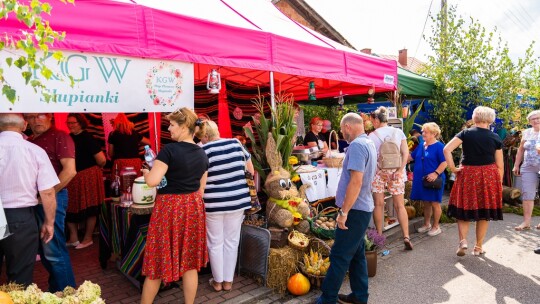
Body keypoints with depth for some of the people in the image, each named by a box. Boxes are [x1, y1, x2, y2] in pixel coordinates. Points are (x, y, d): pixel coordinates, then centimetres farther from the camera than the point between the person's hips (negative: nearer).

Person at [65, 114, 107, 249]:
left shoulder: (87, 138, -14)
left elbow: (102, 160, -19)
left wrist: (93, 169, -1)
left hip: (87, 177, -7)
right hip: (72, 178, 7)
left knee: (89, 208, 6)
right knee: (70, 208, 10)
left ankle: (88, 238, 19)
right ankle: (73, 238, 24)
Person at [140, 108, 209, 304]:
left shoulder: (170, 149, -15)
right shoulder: (202, 154, 5)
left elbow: (152, 181, -20)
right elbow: (201, 189, 11)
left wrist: (145, 172, 1)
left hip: (169, 207, -5)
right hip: (193, 207, 6)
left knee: (158, 260, 10)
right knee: (189, 262, 14)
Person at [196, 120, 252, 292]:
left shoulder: (204, 151, -9)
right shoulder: (236, 143, 2)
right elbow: (251, 171, 10)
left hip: (214, 203, -3)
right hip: (237, 200, 3)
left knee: (215, 243, 14)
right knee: (231, 242, 15)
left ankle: (218, 281, 27)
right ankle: (228, 281, 26)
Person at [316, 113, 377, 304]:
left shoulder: (357, 145, -19)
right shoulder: (369, 143, 12)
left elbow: (356, 181, -26)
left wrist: (344, 212, -23)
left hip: (354, 210, -10)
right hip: (362, 208, 10)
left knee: (339, 256, -1)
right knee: (356, 253, 16)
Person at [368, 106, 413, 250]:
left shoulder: (372, 135, -4)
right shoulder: (399, 132, 4)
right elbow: (405, 153, -2)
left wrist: (378, 171, 2)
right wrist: (399, 170, -5)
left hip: (379, 172, -2)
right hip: (396, 171, 2)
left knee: (379, 204, 7)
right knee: (400, 205, 8)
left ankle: (379, 236, 14)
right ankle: (406, 236, 4)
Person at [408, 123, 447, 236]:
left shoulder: (439, 146, -11)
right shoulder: (421, 146, 11)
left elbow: (444, 162, -16)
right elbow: (410, 157, 21)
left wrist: (436, 173, -25)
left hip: (433, 180, -7)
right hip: (422, 179, 7)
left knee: (434, 203, 4)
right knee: (426, 203, 16)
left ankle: (436, 226, 18)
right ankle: (427, 224, 30)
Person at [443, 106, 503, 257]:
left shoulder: (466, 133, -2)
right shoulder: (495, 138, 1)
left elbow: (447, 149, -14)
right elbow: (500, 165, 4)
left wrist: (452, 168, -7)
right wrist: (500, 183, 13)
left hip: (467, 175, -1)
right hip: (489, 176, 1)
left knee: (464, 210, 9)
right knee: (484, 212, 10)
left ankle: (463, 240, -7)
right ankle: (478, 247, 17)